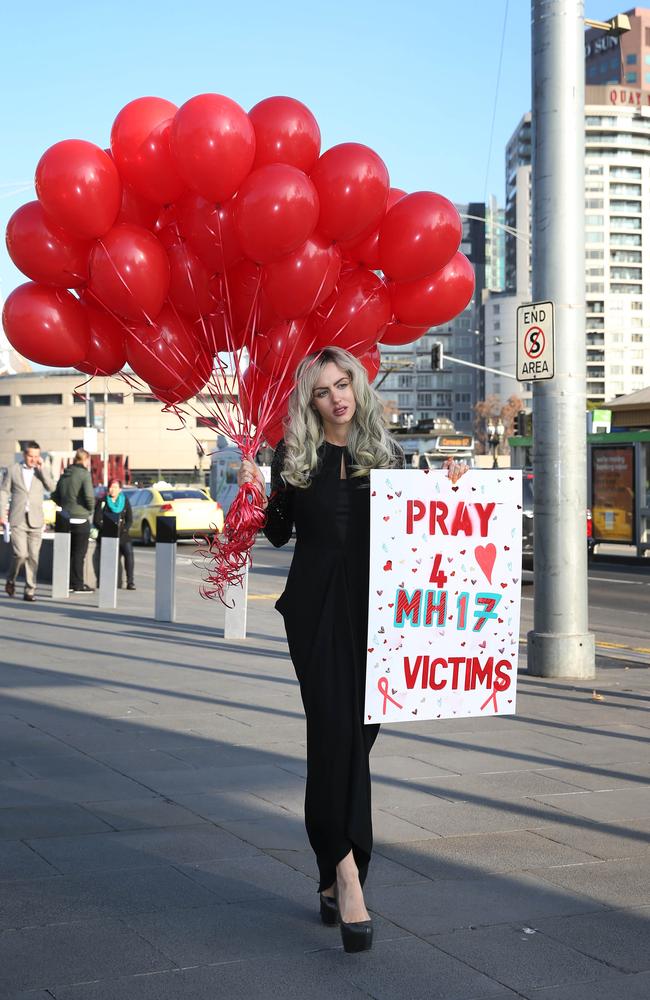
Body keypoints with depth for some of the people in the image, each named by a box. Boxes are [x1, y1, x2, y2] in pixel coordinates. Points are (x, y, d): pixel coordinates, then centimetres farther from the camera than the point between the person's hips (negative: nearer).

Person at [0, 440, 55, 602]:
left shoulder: (44, 471, 9)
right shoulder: (13, 470, 6)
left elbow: (51, 487, -7)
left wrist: (42, 468, -13)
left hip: (35, 521, 2)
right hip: (17, 520, -2)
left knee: (33, 557, 0)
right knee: (20, 554, -12)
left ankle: (30, 591, 8)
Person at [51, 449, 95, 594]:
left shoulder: (65, 474, 9)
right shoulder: (84, 474, -12)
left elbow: (55, 496, 12)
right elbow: (89, 496, -21)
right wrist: (91, 509, -4)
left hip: (67, 518, 6)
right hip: (81, 519, -6)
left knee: (70, 552, 14)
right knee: (79, 553, -1)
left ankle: (69, 582, 17)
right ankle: (78, 585, 1)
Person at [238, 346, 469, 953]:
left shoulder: (385, 452, 10)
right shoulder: (294, 455, 5)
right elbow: (279, 533, 11)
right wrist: (258, 495, -6)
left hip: (372, 606, 2)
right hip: (316, 607, -2)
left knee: (356, 730, 3)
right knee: (334, 727, -13)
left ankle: (332, 875, 14)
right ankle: (345, 866, -17)